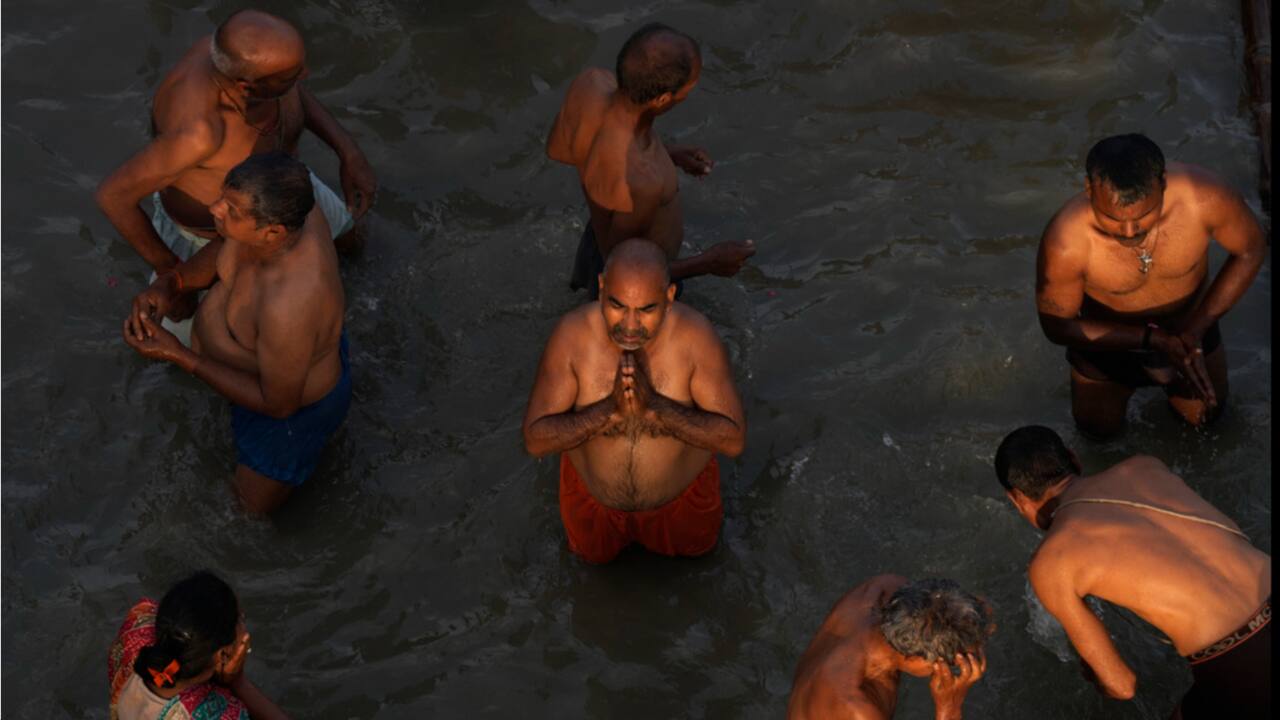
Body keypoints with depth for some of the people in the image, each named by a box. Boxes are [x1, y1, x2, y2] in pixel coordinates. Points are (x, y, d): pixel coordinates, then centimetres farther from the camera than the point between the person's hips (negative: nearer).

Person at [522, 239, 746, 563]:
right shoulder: (572, 334, -32)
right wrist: (611, 409, -44)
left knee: (694, 545, 32)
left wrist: (653, 405, -44)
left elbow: (733, 439, -30)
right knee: (595, 554, 29)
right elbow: (536, 439, -28)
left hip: (681, 491, 0)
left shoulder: (696, 335, -34)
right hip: (595, 492, 1)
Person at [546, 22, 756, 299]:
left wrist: (664, 152, -1)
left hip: (608, 242, 6)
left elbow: (558, 148, -5)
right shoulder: (637, 184, -50)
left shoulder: (592, 81, -29)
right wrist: (708, 263, -16)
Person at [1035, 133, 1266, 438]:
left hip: (1188, 323, 1)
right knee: (1099, 427, 22)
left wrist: (1197, 327, -23)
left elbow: (1251, 249, -17)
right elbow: (1058, 326, -24)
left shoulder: (1204, 196, -39)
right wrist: (1153, 339, -30)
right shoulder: (1065, 242, -43)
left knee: (1203, 413, 24)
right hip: (1107, 337, -1)